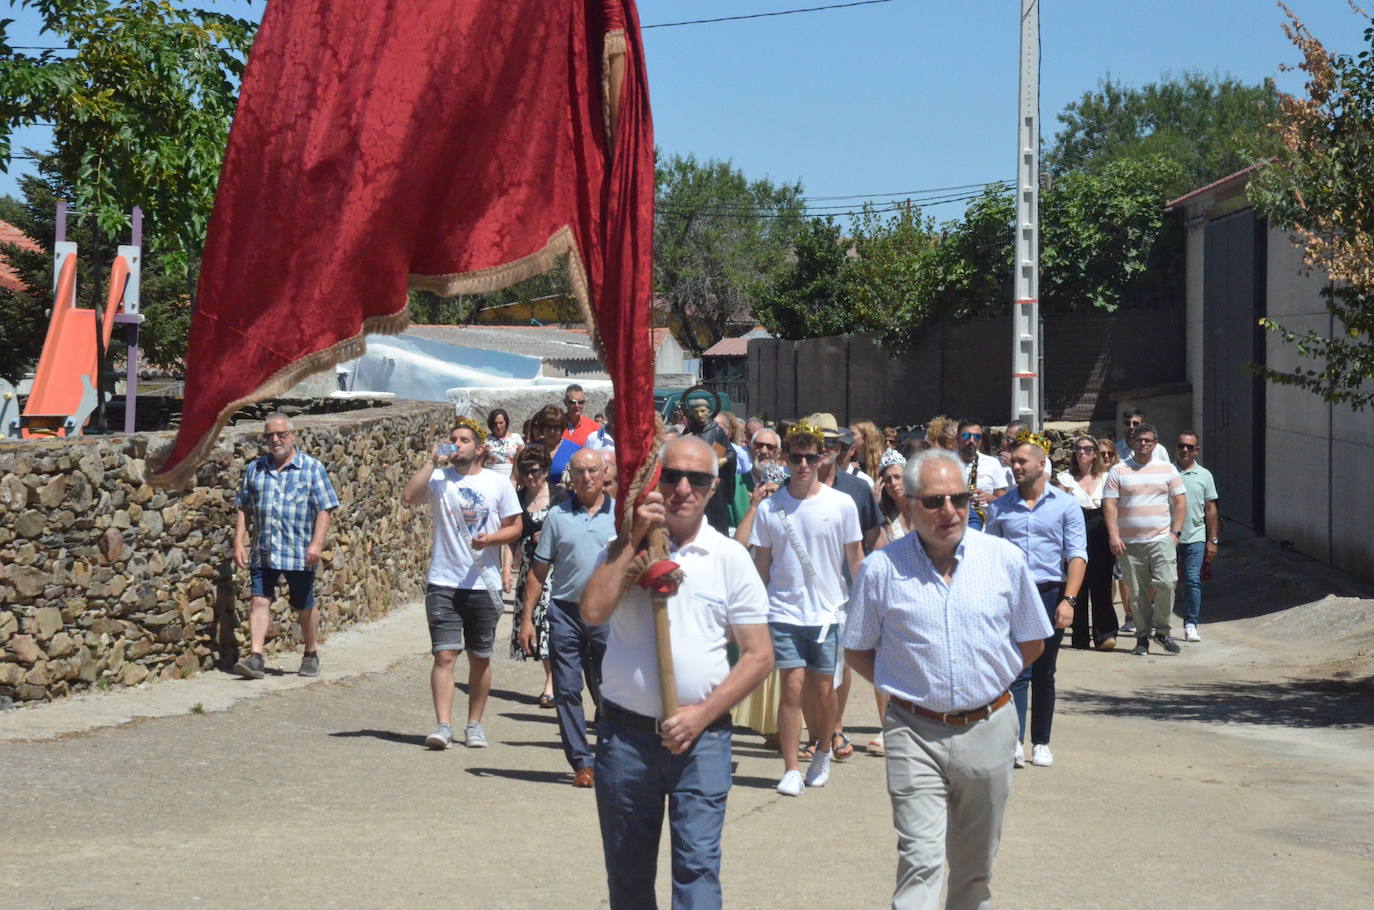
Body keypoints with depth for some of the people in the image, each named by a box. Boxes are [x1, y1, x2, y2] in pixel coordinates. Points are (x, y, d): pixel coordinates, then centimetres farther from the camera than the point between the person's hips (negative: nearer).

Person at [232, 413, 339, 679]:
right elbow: (242, 509, 13)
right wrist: (239, 543, 4)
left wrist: (317, 543, -14)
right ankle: (255, 657, -12)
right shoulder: (254, 469, 10)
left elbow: (325, 509, -4)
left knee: (303, 607, 9)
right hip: (263, 552, 2)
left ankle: (310, 655, 27)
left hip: (299, 554, -2)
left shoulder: (312, 468, 0)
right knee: (259, 601, -8)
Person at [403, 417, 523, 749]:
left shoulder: (498, 483, 4)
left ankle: (474, 725, 20)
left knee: (480, 658, 9)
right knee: (444, 655, -9)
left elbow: (514, 527, 5)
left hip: (483, 584, 1)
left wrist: (489, 539, -13)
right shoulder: (439, 479, 3)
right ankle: (443, 725, -12)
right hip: (443, 583, -1)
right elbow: (409, 496, -14)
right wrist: (432, 462, -11)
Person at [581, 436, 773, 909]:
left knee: (697, 865, -8)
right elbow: (593, 611, -14)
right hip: (625, 733, 2)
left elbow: (759, 654, 2)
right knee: (627, 870, 10)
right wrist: (634, 539, -11)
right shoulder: (626, 549, 5)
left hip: (701, 738, -1)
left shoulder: (730, 558, 3)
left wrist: (702, 714, -9)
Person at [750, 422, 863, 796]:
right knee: (793, 687, -7)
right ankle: (791, 769, -2)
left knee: (823, 690, 5)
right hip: (784, 611, 0)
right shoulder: (769, 508, 0)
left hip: (829, 611, 0)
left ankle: (823, 752, 30)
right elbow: (761, 564, 7)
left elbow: (856, 559, 5)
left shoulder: (841, 505, -2)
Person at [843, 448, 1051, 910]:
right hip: (915, 734, -3)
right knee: (919, 860, -13)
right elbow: (857, 652, 6)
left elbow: (1031, 643, 12)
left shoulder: (1005, 559, 1)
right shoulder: (881, 569, -5)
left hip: (987, 729, 3)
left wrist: (987, 680, 7)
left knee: (974, 866, 15)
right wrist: (906, 686, 0)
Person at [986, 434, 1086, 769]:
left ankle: (1041, 744, 16)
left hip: (1050, 594, 0)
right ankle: (1014, 742, -15)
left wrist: (1068, 600, -12)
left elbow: (1077, 555, -2)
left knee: (1044, 674, 8)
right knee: (1016, 671, -10)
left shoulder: (1065, 505, 3)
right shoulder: (999, 508, 9)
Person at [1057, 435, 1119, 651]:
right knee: (1078, 586, -1)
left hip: (1101, 535, 0)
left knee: (1101, 584, -8)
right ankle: (1080, 636, 5)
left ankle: (1105, 634, -11)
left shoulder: (1106, 478, 11)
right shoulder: (1066, 478, 8)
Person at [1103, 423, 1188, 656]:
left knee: (1166, 583, -16)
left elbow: (1180, 502, 11)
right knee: (1137, 593, 2)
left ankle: (1162, 630, 1)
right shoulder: (1118, 471, 6)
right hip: (1129, 543, 0)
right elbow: (1109, 504, 1)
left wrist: (1175, 532, 0)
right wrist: (1113, 535, -10)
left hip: (1161, 539, 0)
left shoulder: (1168, 469, 10)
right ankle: (1142, 636, 12)